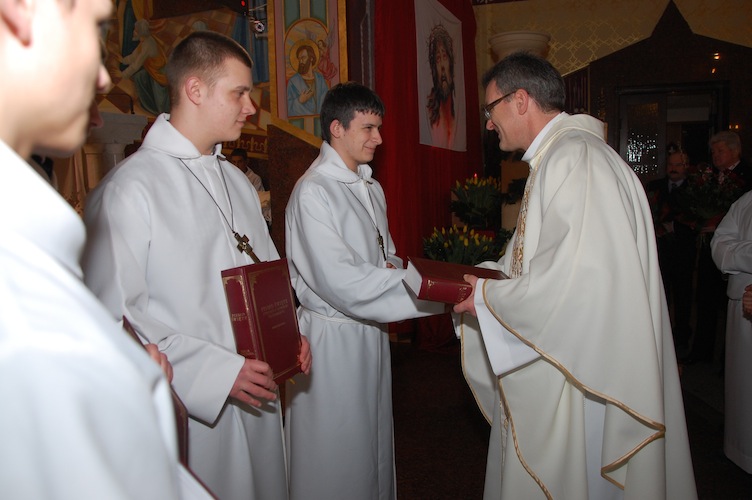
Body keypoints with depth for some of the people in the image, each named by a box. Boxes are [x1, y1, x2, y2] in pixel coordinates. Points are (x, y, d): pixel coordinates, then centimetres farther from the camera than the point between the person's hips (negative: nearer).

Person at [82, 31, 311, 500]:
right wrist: (217, 372, -20)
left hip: (256, 394, 7)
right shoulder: (130, 188, -16)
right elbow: (114, 316, -19)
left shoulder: (237, 181, 9)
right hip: (190, 410, -7)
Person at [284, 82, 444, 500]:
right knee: (336, 455, 7)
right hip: (332, 336, -8)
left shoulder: (372, 189, 11)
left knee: (374, 442, 20)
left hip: (371, 332, 8)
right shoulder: (313, 191, -16)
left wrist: (393, 268, -7)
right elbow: (340, 282, -24)